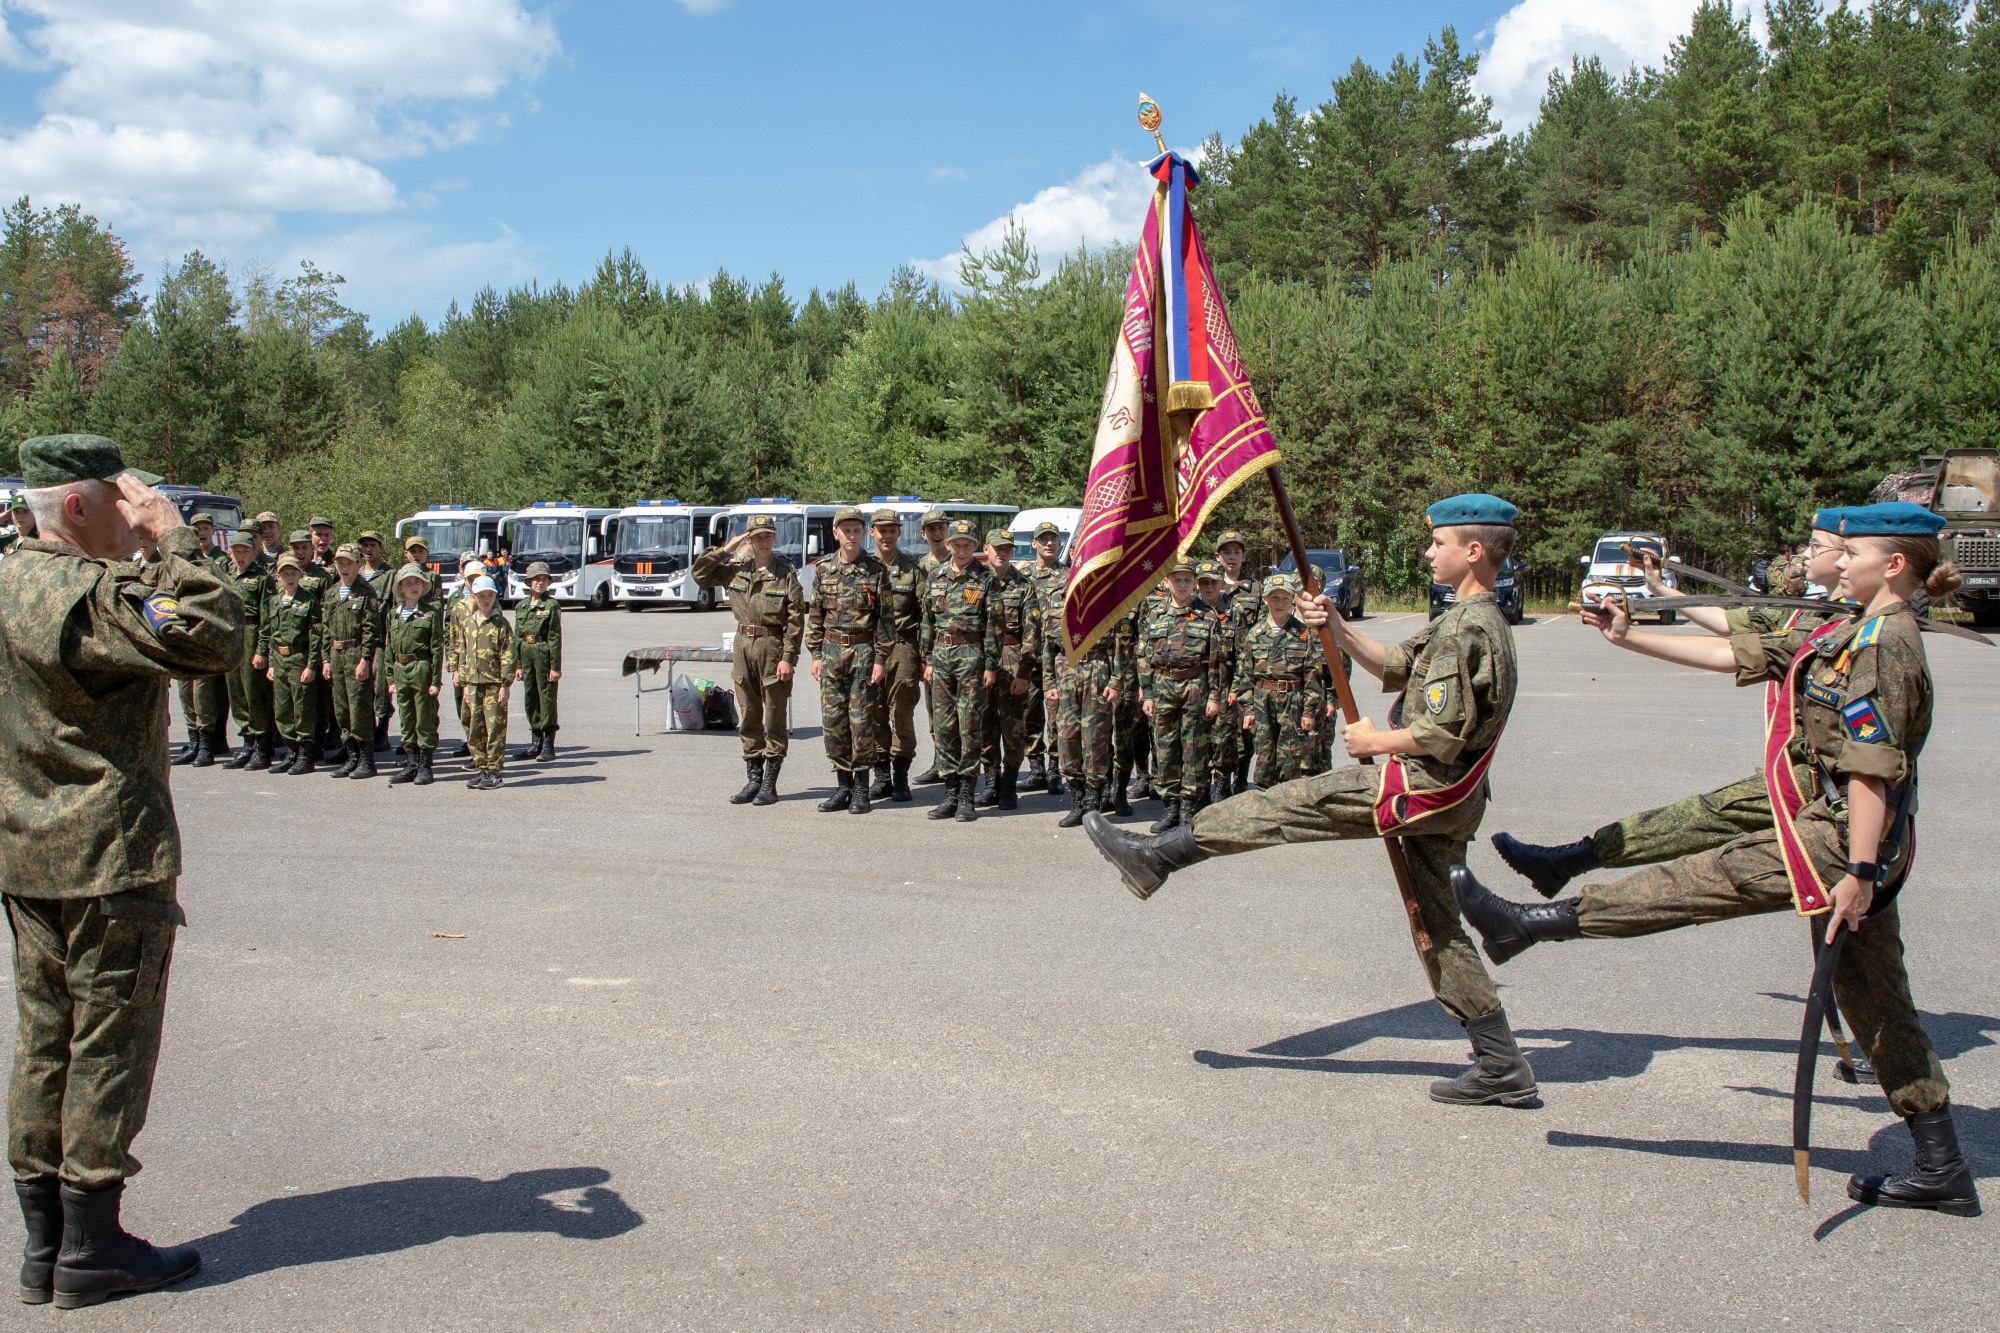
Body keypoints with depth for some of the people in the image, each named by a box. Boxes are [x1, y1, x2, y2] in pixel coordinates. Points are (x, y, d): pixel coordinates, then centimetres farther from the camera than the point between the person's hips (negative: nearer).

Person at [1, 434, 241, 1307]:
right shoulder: (87, 594, -20)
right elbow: (214, 638, -30)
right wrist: (172, 540, -21)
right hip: (110, 862, -10)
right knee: (109, 1051, 1)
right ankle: (91, 1250, 9)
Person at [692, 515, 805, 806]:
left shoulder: (786, 572, -6)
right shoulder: (735, 567, 7)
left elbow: (796, 619, -8)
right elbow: (700, 575, 12)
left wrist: (788, 658, -14)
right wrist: (724, 549, 3)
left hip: (772, 646, -5)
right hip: (743, 645, 5)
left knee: (775, 719, 1)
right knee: (748, 718, 10)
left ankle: (769, 784, 7)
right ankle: (753, 780, 18)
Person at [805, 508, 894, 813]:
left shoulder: (876, 570, -3)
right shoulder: (824, 570, 7)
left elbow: (885, 617, -3)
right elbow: (815, 615, 11)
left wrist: (880, 659, -8)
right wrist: (816, 654, 5)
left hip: (864, 651, -3)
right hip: (832, 650, 4)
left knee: (862, 721, -3)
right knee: (833, 720, 4)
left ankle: (861, 790, 7)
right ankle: (842, 786, 14)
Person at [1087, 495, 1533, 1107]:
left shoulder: (1464, 628, -18)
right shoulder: (1483, 621, 15)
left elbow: (1441, 735, -25)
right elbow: (1395, 665, 21)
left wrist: (1375, 742, -9)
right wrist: (1334, 627, 9)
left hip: (1416, 784, -10)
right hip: (1449, 799, 10)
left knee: (1283, 805, -4)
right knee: (1439, 926, 13)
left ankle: (1156, 855, 3)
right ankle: (1503, 1065, 14)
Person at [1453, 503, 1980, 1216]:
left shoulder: (1885, 643, -13)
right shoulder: (1848, 635, 16)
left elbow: (1872, 768, -20)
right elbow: (1738, 653, 18)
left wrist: (1860, 872, -24)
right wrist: (1628, 637, 17)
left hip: (1840, 839, -10)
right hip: (1854, 842, 10)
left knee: (1700, 881, -4)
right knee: (1874, 1001, 11)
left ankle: (1529, 923, 3)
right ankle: (1941, 1169, 16)